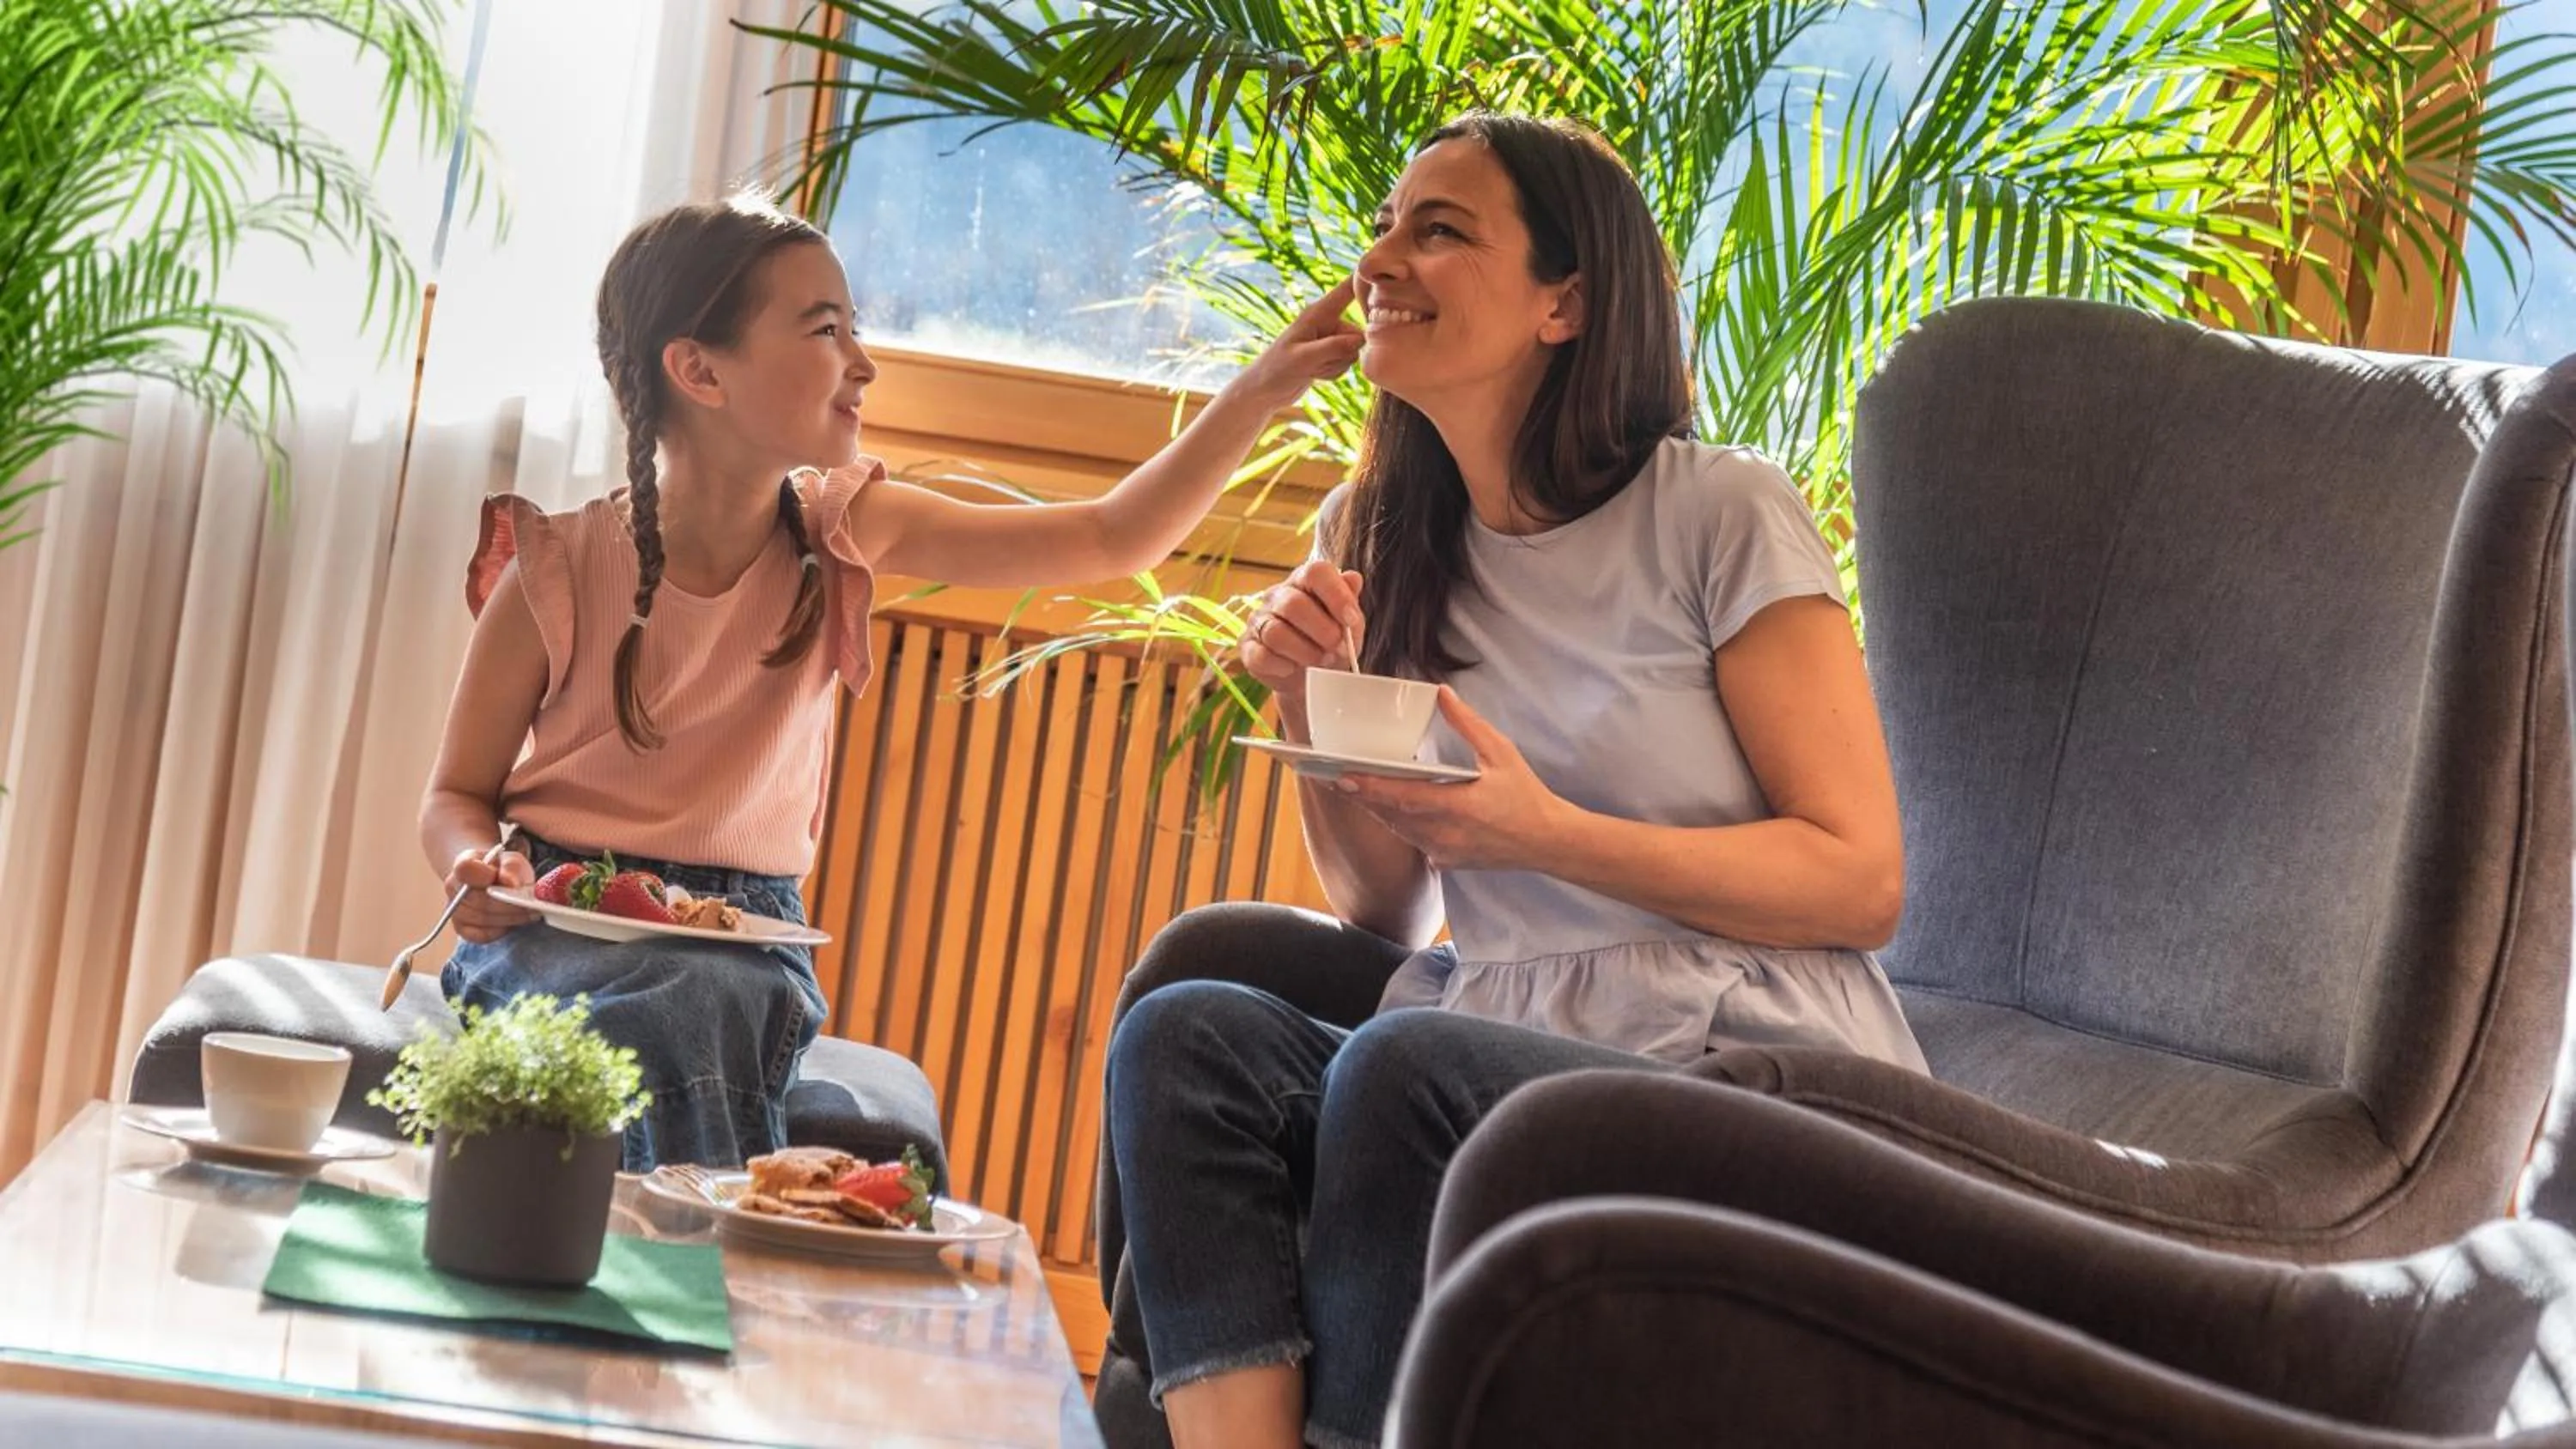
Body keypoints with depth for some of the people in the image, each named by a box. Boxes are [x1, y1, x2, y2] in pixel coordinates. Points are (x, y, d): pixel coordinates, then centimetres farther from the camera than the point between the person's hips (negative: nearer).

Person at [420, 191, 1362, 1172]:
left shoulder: (839, 531, -1)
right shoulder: (556, 570, -9)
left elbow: (1110, 539, -4)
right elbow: (455, 796, 2)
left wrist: (1261, 393, -13)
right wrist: (478, 870, -21)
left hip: (748, 940, 3)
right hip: (565, 925, -2)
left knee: (751, 1002, -34)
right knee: (680, 1003, -36)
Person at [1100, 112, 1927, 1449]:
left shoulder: (1721, 517, -5)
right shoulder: (1376, 538, 12)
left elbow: (1864, 881, -7)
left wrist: (1545, 835, -18)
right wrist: (1308, 705, -3)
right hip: (1500, 1045, 5)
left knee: (1403, 1066, -32)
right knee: (1188, 1025, -21)